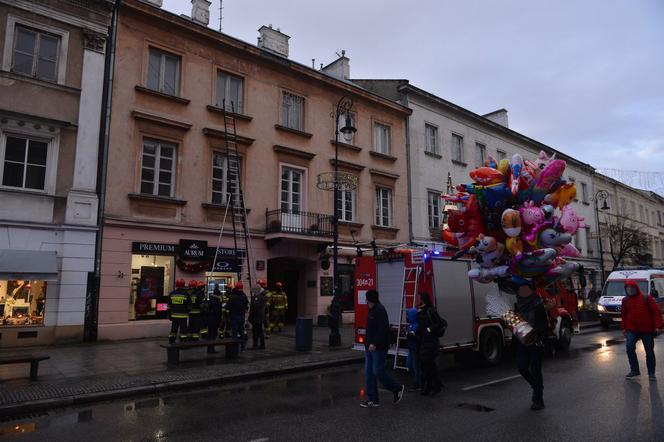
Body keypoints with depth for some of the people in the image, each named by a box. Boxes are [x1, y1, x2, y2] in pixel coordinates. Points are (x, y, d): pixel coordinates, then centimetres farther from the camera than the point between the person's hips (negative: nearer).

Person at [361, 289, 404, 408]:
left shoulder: (380, 310, -16)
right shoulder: (372, 310, 15)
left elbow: (383, 329, -24)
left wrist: (374, 343, -26)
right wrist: (367, 344, 17)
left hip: (378, 348, -10)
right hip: (370, 348, 10)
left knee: (378, 372, -5)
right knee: (368, 373, 8)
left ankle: (397, 389, 16)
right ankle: (373, 400, 15)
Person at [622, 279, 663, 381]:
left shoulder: (646, 298, -6)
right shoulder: (625, 300, 5)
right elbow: (623, 315, 14)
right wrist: (623, 328, 12)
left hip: (647, 330, -2)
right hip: (632, 330, 2)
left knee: (649, 351, 6)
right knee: (629, 347, -12)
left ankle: (651, 373, 20)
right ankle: (634, 370, 2)